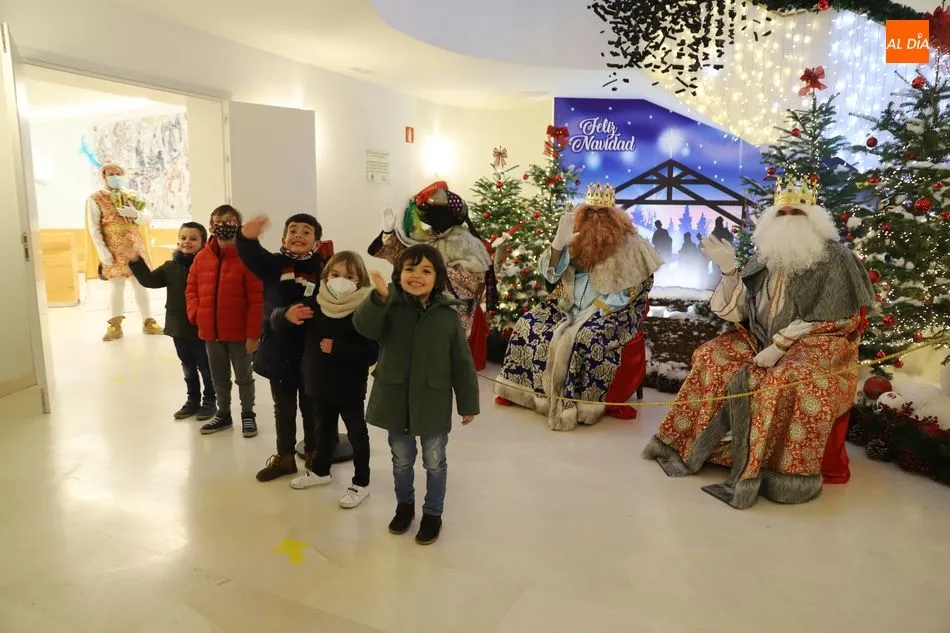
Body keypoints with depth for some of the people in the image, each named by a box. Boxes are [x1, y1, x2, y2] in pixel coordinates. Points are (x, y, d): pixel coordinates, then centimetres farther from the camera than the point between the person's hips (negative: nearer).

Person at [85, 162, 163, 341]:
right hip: (114, 251, -3)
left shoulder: (132, 197, 12)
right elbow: (94, 229, -5)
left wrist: (136, 214, -13)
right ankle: (115, 326, 7)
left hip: (136, 248, 3)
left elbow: (148, 219, 9)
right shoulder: (95, 199, 0)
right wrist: (102, 252, -13)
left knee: (141, 285, 7)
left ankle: (148, 322, 14)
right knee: (116, 287, -1)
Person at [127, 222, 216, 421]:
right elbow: (150, 280, 7)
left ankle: (209, 401, 22)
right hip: (178, 327, 6)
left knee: (205, 367, 8)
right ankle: (193, 400, 31)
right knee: (188, 367, 18)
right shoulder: (171, 266, 7)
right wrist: (136, 262, -1)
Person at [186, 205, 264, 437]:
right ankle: (223, 414, 34)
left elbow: (256, 300, -14)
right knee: (219, 377, 18)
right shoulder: (202, 257, 1)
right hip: (211, 331, 5)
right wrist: (195, 313, -4)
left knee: (243, 376, 11)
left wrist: (253, 333, -16)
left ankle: (248, 414, 27)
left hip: (239, 332, -5)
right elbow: (191, 288, 12)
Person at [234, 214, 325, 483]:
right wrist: (247, 236, -44)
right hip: (279, 350, 2)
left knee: (311, 407, 14)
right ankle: (284, 456, 33)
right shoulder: (273, 263, -3)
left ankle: (313, 454, 32)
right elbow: (250, 255, -22)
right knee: (283, 408, 17)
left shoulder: (322, 268, -8)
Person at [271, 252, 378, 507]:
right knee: (324, 429, 24)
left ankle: (361, 483, 24)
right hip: (320, 383, 5)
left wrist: (336, 348, -30)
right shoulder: (314, 303, -3)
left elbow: (370, 354, -23)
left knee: (357, 434, 10)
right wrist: (286, 315, -25)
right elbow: (276, 321, -1)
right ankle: (320, 471, 44)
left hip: (350, 388, -5)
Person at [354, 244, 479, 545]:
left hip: (434, 403, -1)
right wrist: (379, 297, -44)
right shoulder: (389, 307, -7)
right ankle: (404, 504, 44)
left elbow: (462, 363, -3)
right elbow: (363, 326, -27)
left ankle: (433, 513, 35)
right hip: (395, 399, 1)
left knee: (434, 462, 15)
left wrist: (468, 403, 0)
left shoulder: (448, 315, -7)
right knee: (401, 459, 20)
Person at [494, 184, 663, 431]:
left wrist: (594, 310, -20)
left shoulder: (628, 245, -11)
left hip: (610, 311, -5)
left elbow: (626, 294, -11)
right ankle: (537, 391, 1)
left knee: (587, 338, -35)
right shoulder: (577, 239, 1)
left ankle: (575, 404, -20)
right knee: (530, 324, -13)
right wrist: (559, 239, -19)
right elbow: (550, 273, -4)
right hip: (570, 305, 5)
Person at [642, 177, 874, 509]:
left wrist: (779, 346, -22)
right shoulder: (767, 258, 7)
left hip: (819, 347, -6)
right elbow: (737, 310, 2)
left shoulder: (834, 258, -8)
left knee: (788, 379, -35)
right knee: (714, 357, -10)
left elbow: (828, 322, -15)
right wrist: (729, 270, -13)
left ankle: (784, 474, -24)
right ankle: (685, 443, -2)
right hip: (767, 341, 6)